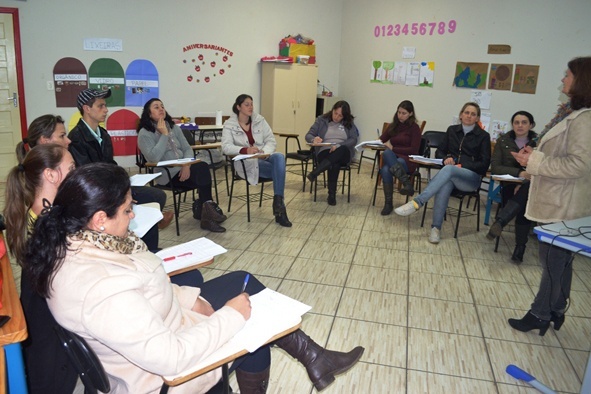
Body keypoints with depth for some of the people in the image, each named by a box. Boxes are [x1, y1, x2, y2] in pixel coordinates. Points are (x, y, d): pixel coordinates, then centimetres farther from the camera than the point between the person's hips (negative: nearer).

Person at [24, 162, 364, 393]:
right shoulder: (102, 290, -38)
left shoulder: (70, 246, -8)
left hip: (158, 324, 8)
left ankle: (312, 357, 19)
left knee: (243, 281, 5)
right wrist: (231, 315, -24)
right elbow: (170, 357, -36)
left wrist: (191, 299, -4)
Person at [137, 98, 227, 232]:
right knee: (202, 169, -28)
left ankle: (201, 208, -9)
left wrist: (187, 165, -11)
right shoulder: (145, 133, -3)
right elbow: (154, 157, -19)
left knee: (202, 167, -27)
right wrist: (164, 134, -14)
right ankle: (208, 208, -11)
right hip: (166, 174, -6)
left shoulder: (174, 127, 15)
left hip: (183, 169, 6)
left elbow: (187, 149, 10)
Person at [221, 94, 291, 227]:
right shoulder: (229, 124, -1)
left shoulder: (260, 120, 9)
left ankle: (278, 202, -33)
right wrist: (245, 150, -33)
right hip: (246, 162, -4)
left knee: (279, 157, -32)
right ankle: (279, 205, -19)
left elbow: (271, 141, 5)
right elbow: (226, 147, -15)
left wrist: (264, 152, -17)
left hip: (264, 157, 4)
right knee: (279, 169, -28)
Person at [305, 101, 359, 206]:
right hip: (324, 151, -1)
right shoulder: (321, 120, 9)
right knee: (334, 163, -39)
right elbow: (308, 136, 4)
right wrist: (314, 139, -22)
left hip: (343, 154, 1)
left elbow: (353, 140, 0)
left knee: (343, 149, -38)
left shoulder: (349, 123, 12)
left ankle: (314, 173, -43)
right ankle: (332, 195, -34)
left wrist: (338, 145, -18)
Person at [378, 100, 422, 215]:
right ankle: (407, 183, -36)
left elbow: (414, 150, -6)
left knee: (386, 169, -35)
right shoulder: (392, 126, 16)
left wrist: (393, 148, -11)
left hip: (407, 160, -4)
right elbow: (380, 141, 13)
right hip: (392, 158, 4)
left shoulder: (414, 128, 2)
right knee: (386, 153, -34)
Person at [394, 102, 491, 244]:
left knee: (448, 170, -38)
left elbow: (485, 164, 1)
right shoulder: (452, 130, 16)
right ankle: (436, 228, -36)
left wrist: (462, 166, -12)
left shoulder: (483, 136, 6)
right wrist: (446, 158, -6)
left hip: (472, 177, -2)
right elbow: (439, 152, 17)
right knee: (445, 183, -38)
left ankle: (417, 202, -48)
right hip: (451, 174, 2)